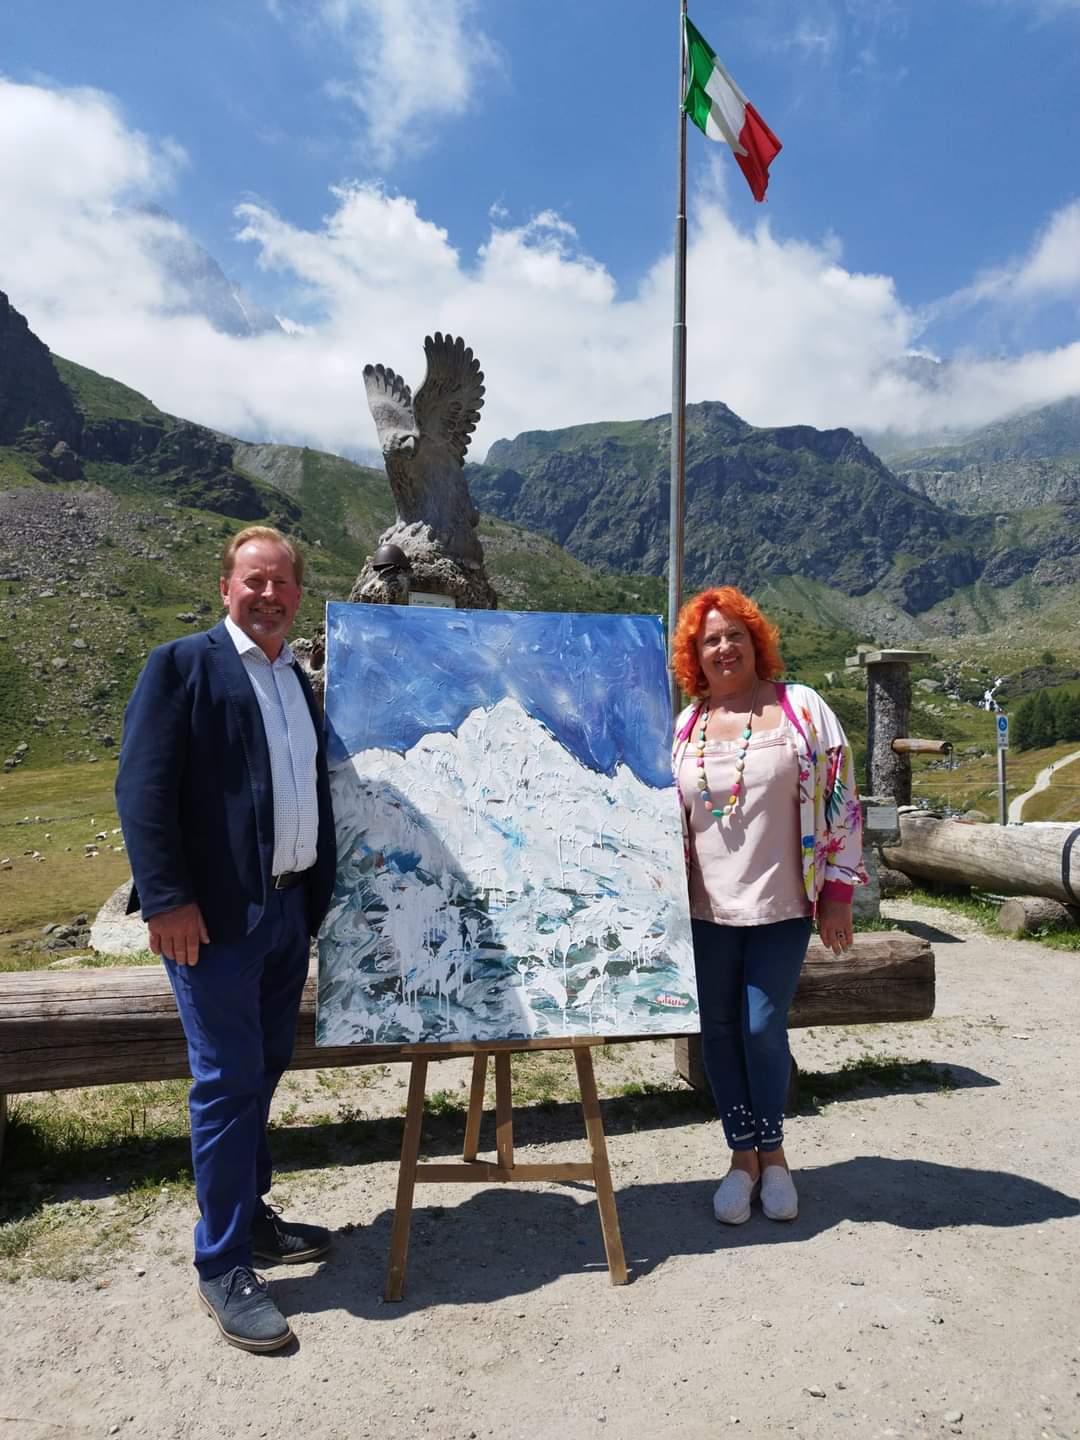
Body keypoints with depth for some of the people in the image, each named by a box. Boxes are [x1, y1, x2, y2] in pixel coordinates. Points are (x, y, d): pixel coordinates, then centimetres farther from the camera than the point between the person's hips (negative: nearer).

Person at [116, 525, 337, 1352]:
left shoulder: (298, 680, 14)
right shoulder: (183, 665, -6)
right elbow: (143, 790, -12)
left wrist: (318, 900, 12)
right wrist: (167, 901, -18)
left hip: (289, 910, 7)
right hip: (215, 914, -6)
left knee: (263, 1072, 17)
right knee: (228, 1081, 0)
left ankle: (250, 1217, 35)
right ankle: (224, 1266, 15)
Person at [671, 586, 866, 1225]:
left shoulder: (802, 708, -2)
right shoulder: (682, 728, 7)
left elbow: (840, 801, -2)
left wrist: (838, 892, -5)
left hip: (781, 906, -3)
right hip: (706, 908, 3)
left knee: (763, 1028, -1)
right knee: (721, 1032, 8)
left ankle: (772, 1152, 24)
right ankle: (743, 1157, 27)